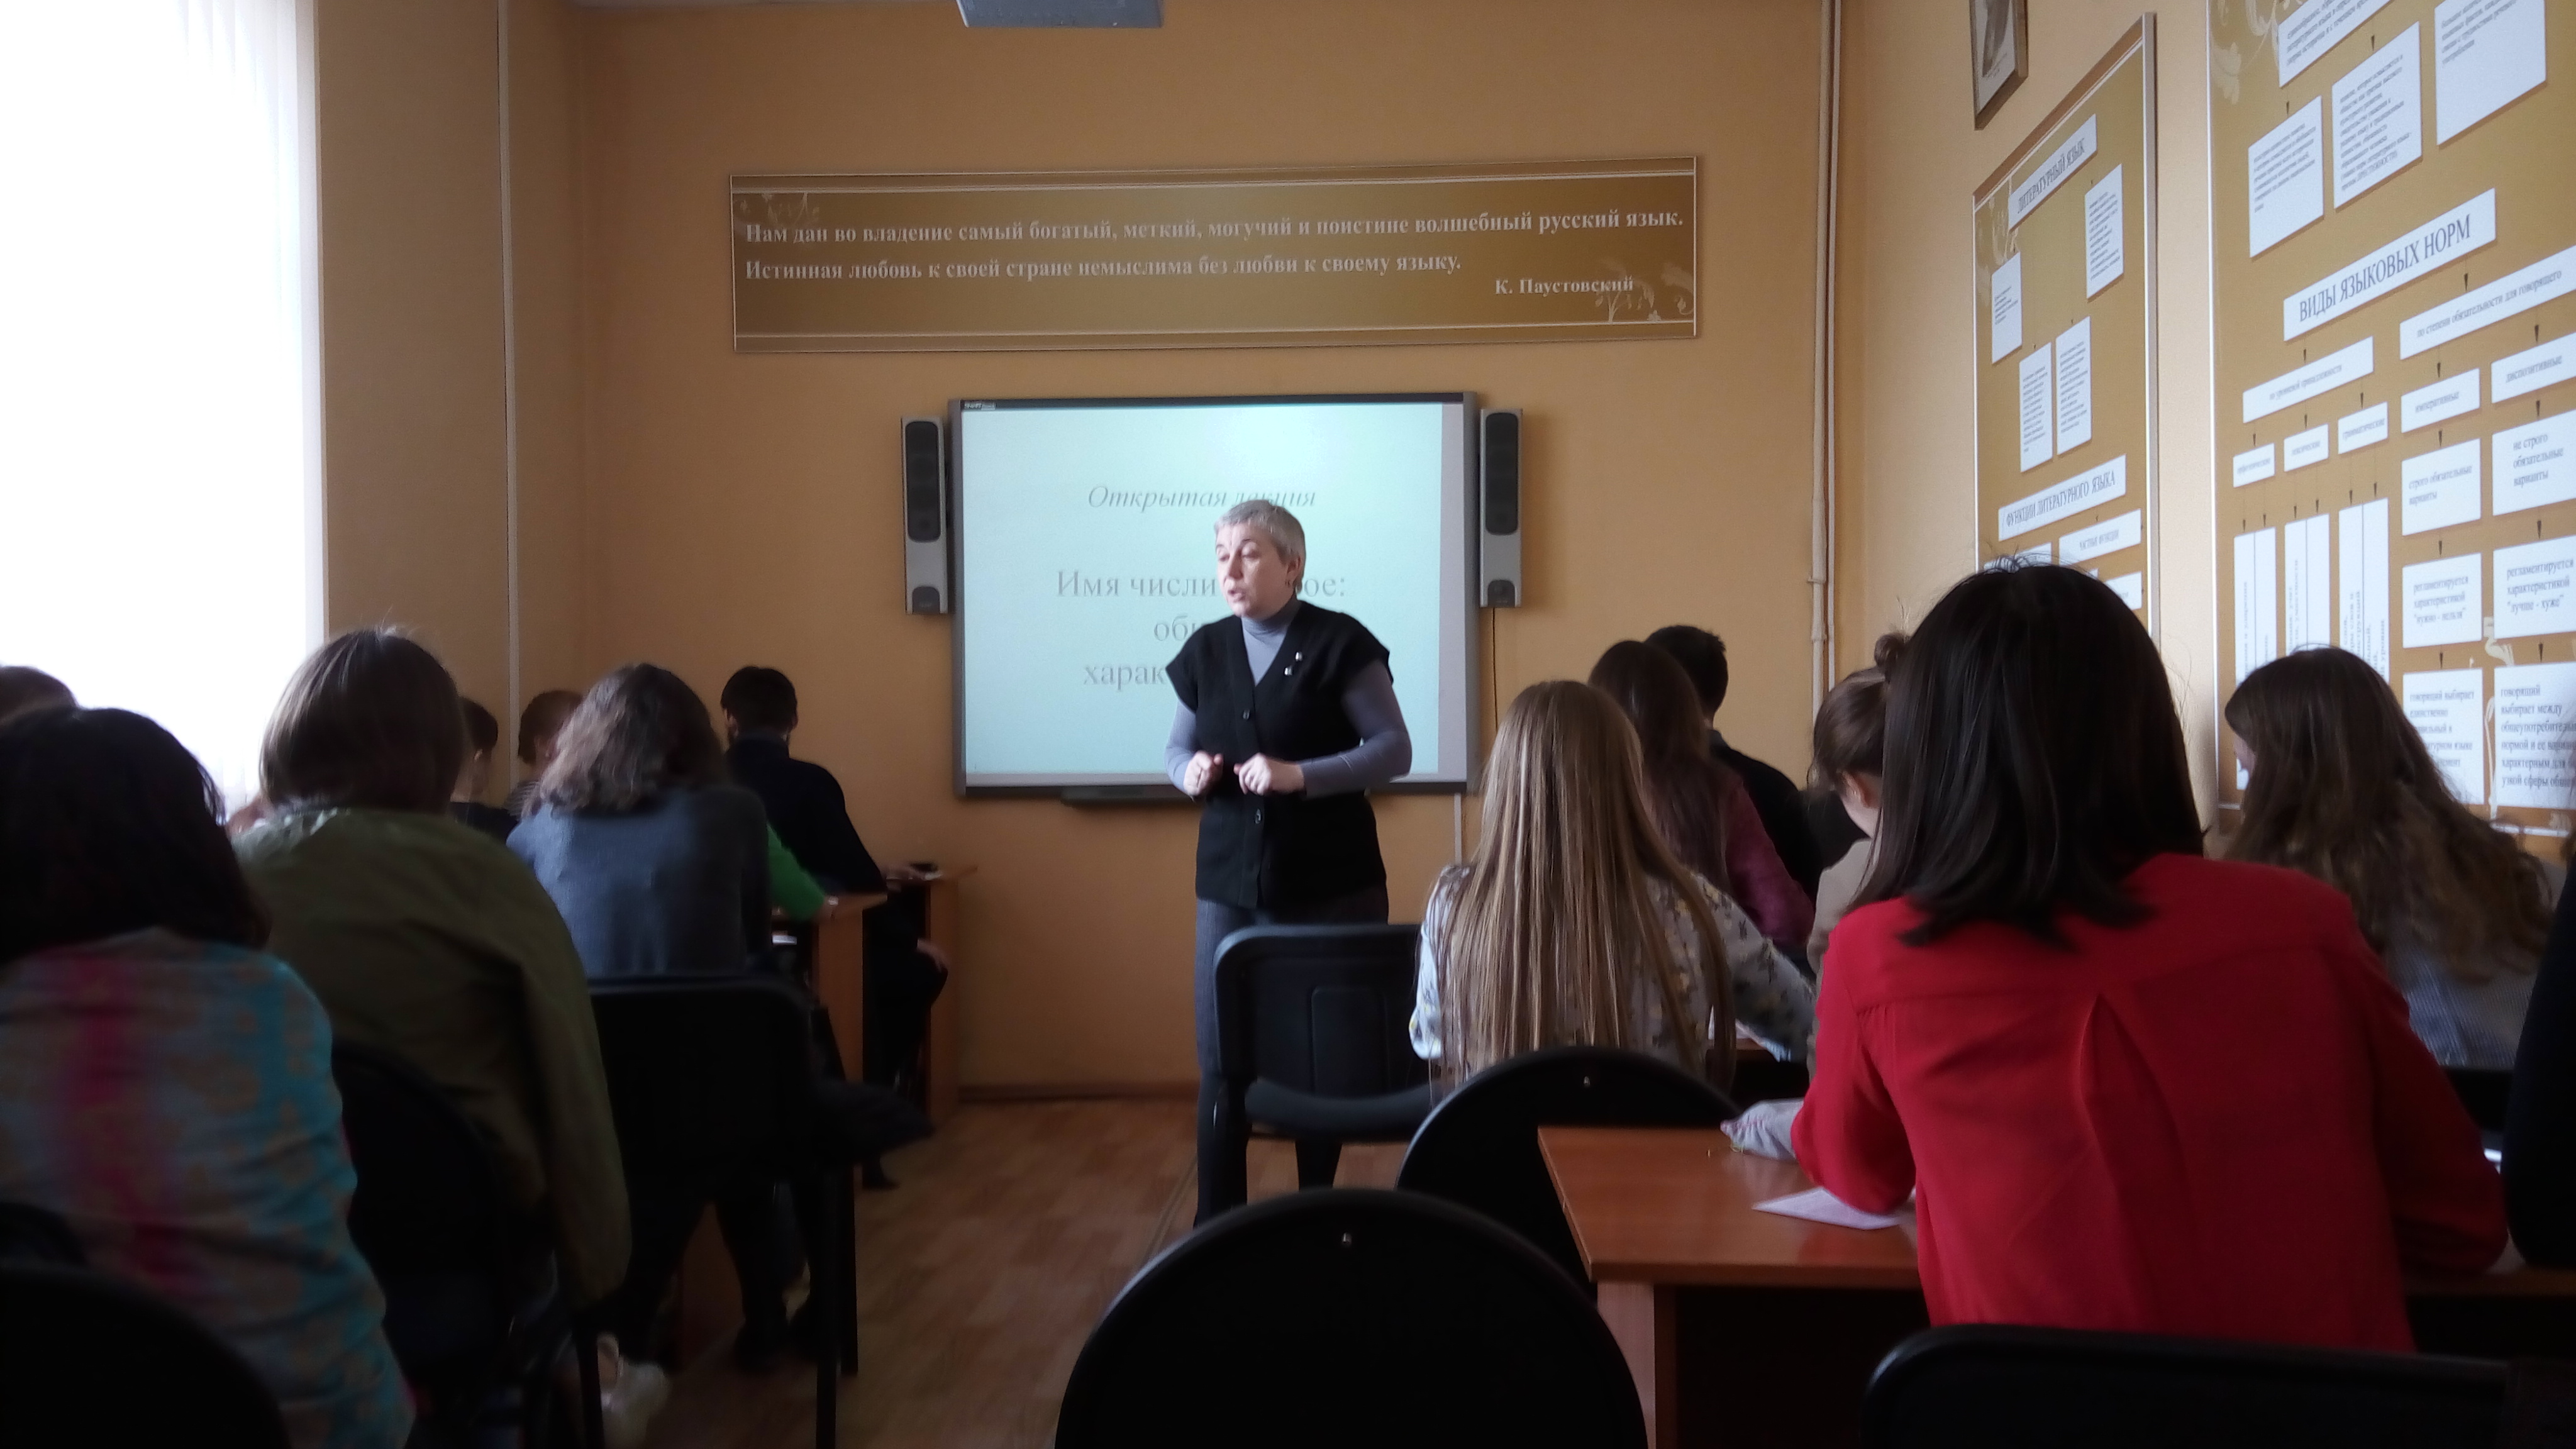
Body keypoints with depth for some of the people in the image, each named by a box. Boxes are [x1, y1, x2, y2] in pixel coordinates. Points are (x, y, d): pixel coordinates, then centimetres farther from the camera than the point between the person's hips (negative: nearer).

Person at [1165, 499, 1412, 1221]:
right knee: (1220, 1059, 2)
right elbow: (1176, 748, 17)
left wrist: (1299, 775, -21)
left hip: (1331, 884, -3)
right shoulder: (1205, 649, 7)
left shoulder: (1339, 641, -7)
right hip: (1230, 884, 4)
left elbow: (1395, 749, -9)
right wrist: (1189, 771, -8)